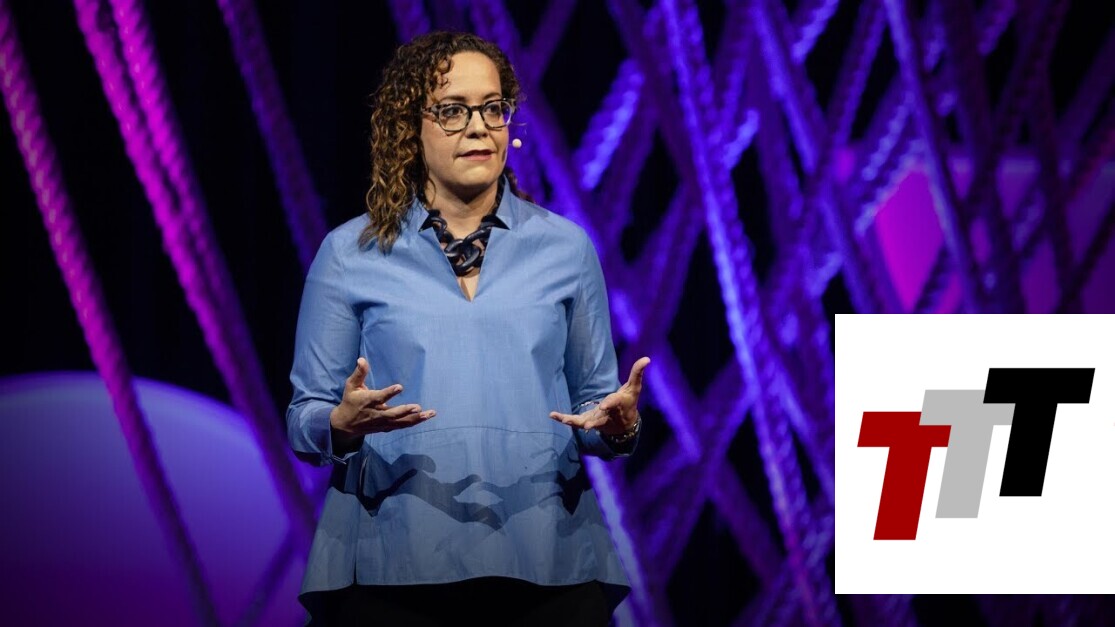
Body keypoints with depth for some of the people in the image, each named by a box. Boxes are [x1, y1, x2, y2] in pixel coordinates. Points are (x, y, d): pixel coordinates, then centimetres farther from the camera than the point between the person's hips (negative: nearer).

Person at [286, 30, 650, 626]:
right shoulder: (351, 254, 4)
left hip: (547, 561, 1)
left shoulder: (566, 247, 9)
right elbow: (304, 421, 5)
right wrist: (345, 424, -17)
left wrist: (618, 425, -10)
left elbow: (595, 401, 12)